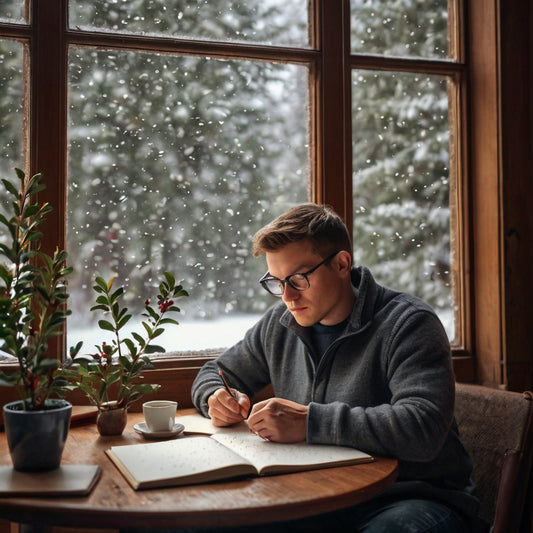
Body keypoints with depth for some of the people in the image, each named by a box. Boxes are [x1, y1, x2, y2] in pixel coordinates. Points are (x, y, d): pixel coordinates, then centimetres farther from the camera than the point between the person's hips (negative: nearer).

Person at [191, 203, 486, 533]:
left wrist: (309, 421, -29)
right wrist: (218, 398, -3)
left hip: (409, 498, -4)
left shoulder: (408, 324, -12)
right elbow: (217, 372, 23)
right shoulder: (278, 325, 8)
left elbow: (422, 428, -27)